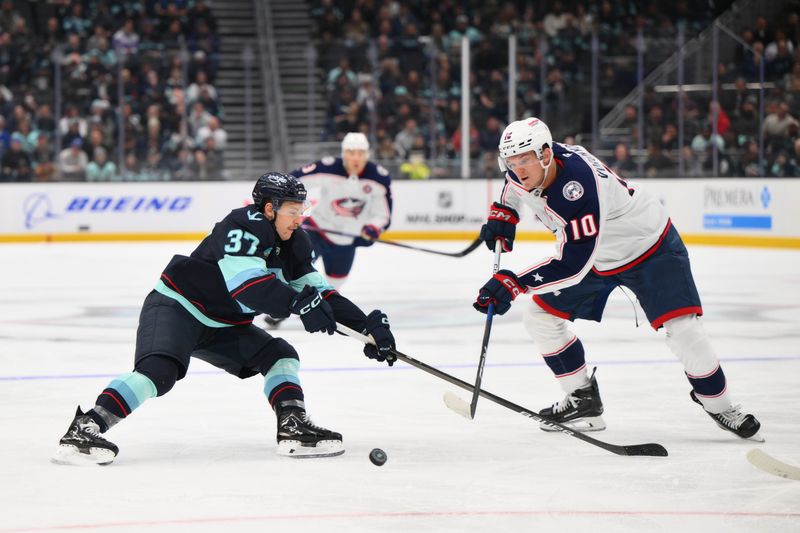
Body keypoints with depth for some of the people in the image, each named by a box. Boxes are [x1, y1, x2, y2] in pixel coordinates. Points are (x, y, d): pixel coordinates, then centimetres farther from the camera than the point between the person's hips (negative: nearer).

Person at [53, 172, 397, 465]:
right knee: (160, 370, -30)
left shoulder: (292, 244, 6)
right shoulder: (246, 225, -22)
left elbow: (319, 292, 9)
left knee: (280, 355, 3)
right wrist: (298, 303, -39)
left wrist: (367, 324, 0)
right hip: (175, 307, -10)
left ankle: (294, 429, -4)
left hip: (221, 325, 10)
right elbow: (246, 283, -35)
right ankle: (85, 428, -36)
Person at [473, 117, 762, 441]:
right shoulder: (527, 167, -16)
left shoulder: (578, 188, -40)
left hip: (649, 247, -8)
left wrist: (514, 283, -47)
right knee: (541, 317, 2)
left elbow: (573, 265, -43)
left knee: (680, 329, -20)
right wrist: (503, 213, 2)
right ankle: (584, 402, 12)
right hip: (596, 258, 8)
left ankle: (719, 405, 1)